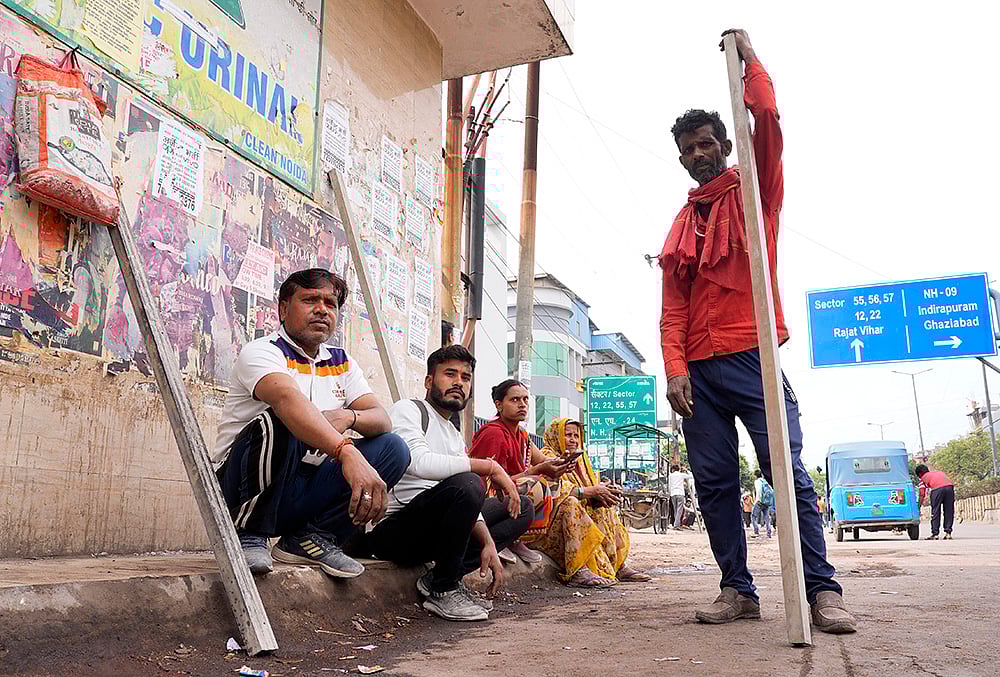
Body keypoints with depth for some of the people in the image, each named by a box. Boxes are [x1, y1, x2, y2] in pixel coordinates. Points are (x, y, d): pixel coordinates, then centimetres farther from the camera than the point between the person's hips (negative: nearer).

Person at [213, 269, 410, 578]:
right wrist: (347, 452, -51)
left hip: (300, 493, 6)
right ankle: (248, 534, -15)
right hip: (238, 482, -6)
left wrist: (350, 416, -26)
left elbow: (382, 420, 0)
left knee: (393, 449, -11)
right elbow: (288, 399, -34)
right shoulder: (261, 351, -11)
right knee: (278, 423, -34)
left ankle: (310, 537, -4)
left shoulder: (342, 364, 11)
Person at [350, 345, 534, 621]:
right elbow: (420, 462, -25)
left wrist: (489, 543, -4)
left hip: (431, 530, 9)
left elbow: (470, 501, 13)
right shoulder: (407, 410, -4)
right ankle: (443, 590, -13)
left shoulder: (456, 437, 21)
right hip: (389, 529, -9)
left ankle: (439, 578, -4)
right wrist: (490, 467, -22)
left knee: (523, 507, 10)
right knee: (464, 484, -33)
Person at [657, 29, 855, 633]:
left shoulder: (755, 192, 11)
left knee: (788, 472, -7)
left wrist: (749, 58, 4)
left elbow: (766, 121, -8)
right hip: (698, 369, 4)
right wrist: (675, 368, -2)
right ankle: (738, 590, 10)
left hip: (752, 357, -4)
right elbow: (673, 307, 11)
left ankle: (822, 590, -2)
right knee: (715, 482, 2)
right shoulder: (682, 225, 19)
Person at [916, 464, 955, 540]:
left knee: (935, 511, 6)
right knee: (949, 511, 13)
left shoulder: (923, 478, 26)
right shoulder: (940, 472, 39)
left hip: (937, 488, -4)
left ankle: (935, 534, 8)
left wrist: (920, 504, 35)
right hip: (949, 486, 4)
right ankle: (948, 533, 13)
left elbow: (922, 494, 24)